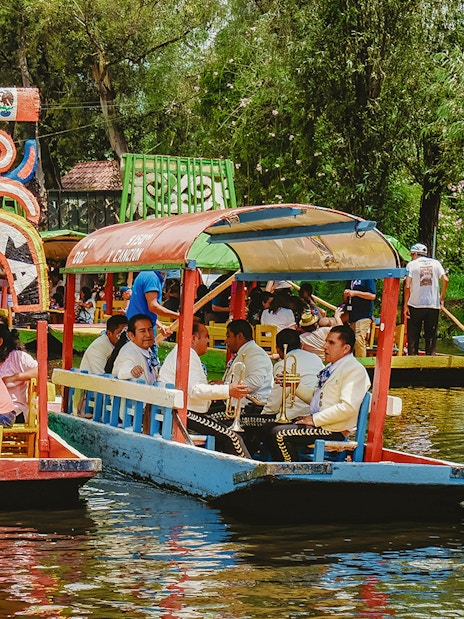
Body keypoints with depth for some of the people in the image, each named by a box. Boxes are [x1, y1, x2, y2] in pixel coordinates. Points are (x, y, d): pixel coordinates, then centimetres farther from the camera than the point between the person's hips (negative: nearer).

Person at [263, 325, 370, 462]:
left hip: (333, 430, -10)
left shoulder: (354, 371, -13)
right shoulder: (331, 367, 20)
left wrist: (315, 419, -20)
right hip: (316, 421, 10)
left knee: (279, 433, -21)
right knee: (268, 428, 4)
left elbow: (348, 408, -24)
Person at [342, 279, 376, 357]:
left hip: (364, 315, -8)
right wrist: (345, 295, 1)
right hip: (352, 316, 8)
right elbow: (345, 300, 25)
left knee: (359, 341, -17)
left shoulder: (368, 278, -3)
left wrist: (355, 293, -15)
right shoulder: (351, 280, 20)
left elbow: (372, 295, -13)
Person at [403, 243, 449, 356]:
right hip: (433, 304, 2)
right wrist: (442, 297, 8)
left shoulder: (411, 264, -1)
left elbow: (407, 286, -11)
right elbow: (445, 280, -3)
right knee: (431, 336, 8)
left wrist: (405, 305, -6)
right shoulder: (435, 263, 7)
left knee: (413, 336, 6)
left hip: (415, 305, -2)